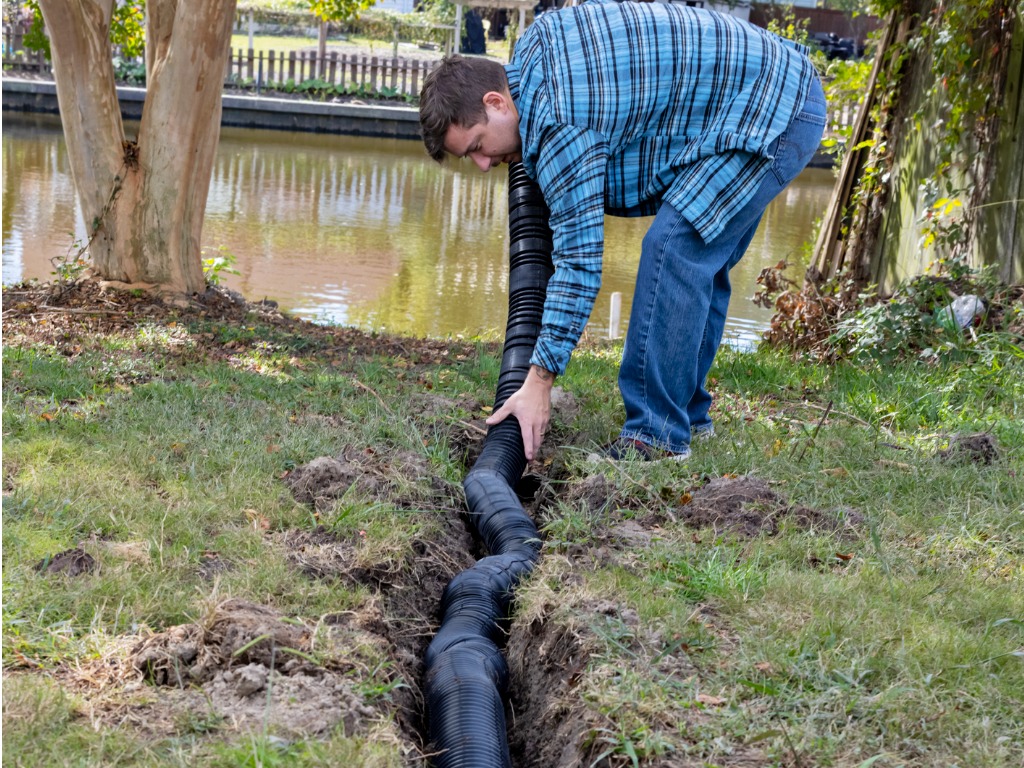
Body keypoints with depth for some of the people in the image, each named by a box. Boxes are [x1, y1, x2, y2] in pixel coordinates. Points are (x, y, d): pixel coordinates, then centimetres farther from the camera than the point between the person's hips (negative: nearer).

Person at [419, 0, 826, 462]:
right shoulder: (536, 42, 3)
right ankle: (688, 414, 25)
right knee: (699, 265, 15)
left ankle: (658, 434, -17)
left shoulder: (559, 123, -25)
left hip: (773, 110, -11)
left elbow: (579, 259, -25)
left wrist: (539, 381, -24)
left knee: (673, 249, -19)